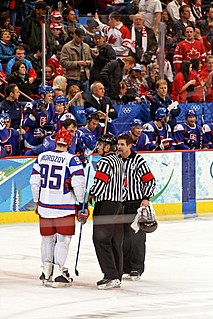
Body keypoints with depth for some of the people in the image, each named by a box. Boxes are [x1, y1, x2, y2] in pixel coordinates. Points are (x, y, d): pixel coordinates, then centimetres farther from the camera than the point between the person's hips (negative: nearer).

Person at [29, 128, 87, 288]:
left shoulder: (41, 157, 3)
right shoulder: (72, 160, -11)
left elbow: (34, 181, 8)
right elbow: (78, 183, -15)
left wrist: (37, 201, 20)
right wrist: (80, 204, -3)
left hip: (44, 205, 5)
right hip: (64, 207, -5)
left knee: (48, 238, 17)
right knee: (64, 239, 3)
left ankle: (46, 272, 24)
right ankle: (58, 274, -2)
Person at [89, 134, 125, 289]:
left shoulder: (105, 162, -13)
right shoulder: (119, 161, 17)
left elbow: (100, 184, -18)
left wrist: (90, 195, -3)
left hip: (105, 204, -10)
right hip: (118, 203, 10)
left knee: (101, 239, -8)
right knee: (115, 242, 10)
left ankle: (111, 276, -14)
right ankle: (117, 277, 12)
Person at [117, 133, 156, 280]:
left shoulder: (138, 161, -7)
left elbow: (150, 180, -6)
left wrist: (146, 198, -13)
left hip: (137, 203, -5)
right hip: (120, 204, 5)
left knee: (137, 237, -4)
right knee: (123, 236, 7)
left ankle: (137, 268, 3)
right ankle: (125, 267, 16)